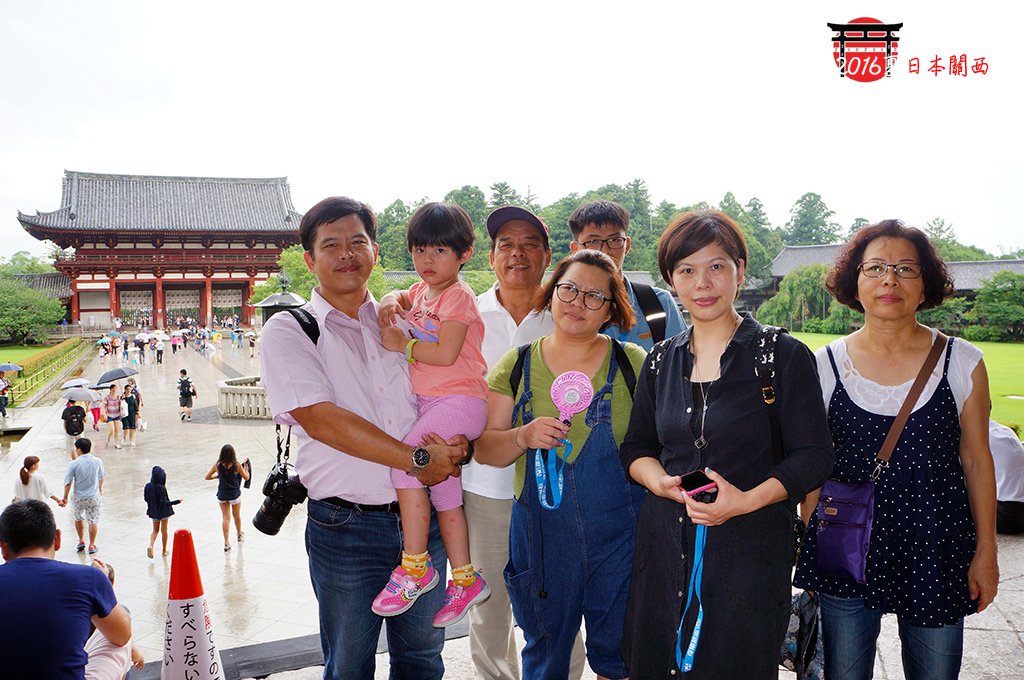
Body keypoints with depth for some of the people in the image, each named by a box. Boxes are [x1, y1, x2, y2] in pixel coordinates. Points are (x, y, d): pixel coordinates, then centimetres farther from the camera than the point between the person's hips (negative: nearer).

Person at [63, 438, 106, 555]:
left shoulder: (73, 464, -14)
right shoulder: (97, 461, -6)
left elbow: (68, 482, -10)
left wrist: (65, 497, 4)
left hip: (78, 498, 0)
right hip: (94, 497, 1)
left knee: (78, 518, 24)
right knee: (93, 521, 9)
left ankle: (81, 541, 34)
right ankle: (91, 546, 16)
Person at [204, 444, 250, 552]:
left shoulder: (217, 465, -10)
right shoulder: (237, 465, -14)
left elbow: (207, 477, 0)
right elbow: (246, 477, -2)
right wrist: (245, 467, 12)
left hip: (222, 495, 1)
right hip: (235, 494, -1)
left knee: (225, 518, 6)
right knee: (237, 515, 20)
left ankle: (226, 543, 0)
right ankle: (240, 535, 42)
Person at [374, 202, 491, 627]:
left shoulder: (458, 296, -10)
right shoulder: (421, 292, 14)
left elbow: (445, 353, -19)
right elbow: (397, 299, 33)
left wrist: (401, 343, -10)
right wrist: (391, 303, 10)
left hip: (459, 399, -9)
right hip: (428, 400, 9)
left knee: (405, 460, -22)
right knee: (443, 488, 10)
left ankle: (414, 566, -12)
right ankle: (464, 579, 20)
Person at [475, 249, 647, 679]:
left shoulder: (634, 364, -2)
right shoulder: (516, 365, 1)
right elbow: (484, 449, 1)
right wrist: (523, 437, -17)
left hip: (619, 534, -1)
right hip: (542, 534, 1)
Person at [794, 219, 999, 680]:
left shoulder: (962, 363, -3)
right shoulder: (826, 365, -3)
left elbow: (976, 460, 3)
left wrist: (986, 552, 4)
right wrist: (811, 552, 4)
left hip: (935, 551, 0)